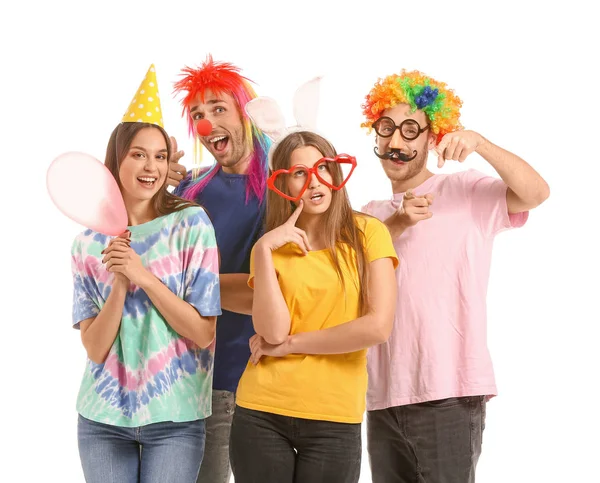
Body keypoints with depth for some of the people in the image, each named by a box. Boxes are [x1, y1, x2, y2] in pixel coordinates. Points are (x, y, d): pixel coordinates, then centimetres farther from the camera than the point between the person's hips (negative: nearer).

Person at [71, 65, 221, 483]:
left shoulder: (191, 224, -6)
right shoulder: (89, 242, 1)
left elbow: (203, 333, -9)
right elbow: (94, 348, -4)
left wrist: (144, 277, -17)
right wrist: (119, 284, -19)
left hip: (175, 418, -2)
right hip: (103, 418, 2)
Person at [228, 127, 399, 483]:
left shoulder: (368, 232, -1)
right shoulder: (270, 247, 5)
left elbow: (378, 326, -12)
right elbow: (274, 332, -9)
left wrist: (289, 344, -6)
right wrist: (264, 250, -13)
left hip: (335, 420, -1)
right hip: (263, 414, 2)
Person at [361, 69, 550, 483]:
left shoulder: (466, 192, 1)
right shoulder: (372, 215, 17)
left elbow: (536, 193, -16)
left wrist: (478, 142, -29)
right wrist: (396, 225, -12)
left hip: (450, 394, -5)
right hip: (383, 398, 5)